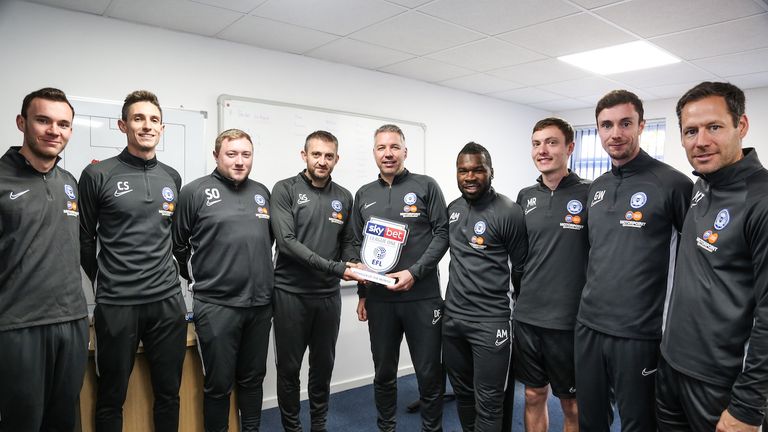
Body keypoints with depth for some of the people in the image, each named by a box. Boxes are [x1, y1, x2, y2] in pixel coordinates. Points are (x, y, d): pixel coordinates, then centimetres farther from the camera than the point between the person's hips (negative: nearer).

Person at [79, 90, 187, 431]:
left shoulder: (172, 178, 8)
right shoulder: (97, 175, -4)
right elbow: (83, 238, 2)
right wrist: (106, 283, 7)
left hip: (168, 301, 3)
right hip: (116, 304, -3)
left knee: (169, 393, 14)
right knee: (111, 397, 12)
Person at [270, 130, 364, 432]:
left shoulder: (344, 197, 7)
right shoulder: (285, 190, -7)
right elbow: (286, 241, -17)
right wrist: (335, 268, -21)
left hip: (329, 295, 4)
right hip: (291, 293, -3)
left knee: (324, 366, 16)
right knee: (289, 368, 10)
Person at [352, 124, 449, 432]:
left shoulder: (426, 186, 0)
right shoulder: (364, 195, 11)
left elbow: (442, 234, -4)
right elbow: (357, 247, 14)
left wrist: (414, 272, -15)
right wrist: (362, 294, 10)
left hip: (422, 297, -3)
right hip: (378, 299, 3)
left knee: (429, 373, 7)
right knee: (383, 372, 14)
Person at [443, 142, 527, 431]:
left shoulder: (509, 213, -13)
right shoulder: (452, 209, 7)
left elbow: (520, 268, -5)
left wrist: (506, 301, 4)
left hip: (491, 321, -6)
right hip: (452, 316, 6)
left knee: (487, 403, 3)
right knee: (462, 393, 19)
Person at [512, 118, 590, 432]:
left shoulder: (589, 194, -7)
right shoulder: (525, 197, 6)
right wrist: (521, 297, 12)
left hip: (570, 320, -4)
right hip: (526, 317, 4)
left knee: (572, 404, 13)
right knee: (534, 396, 17)